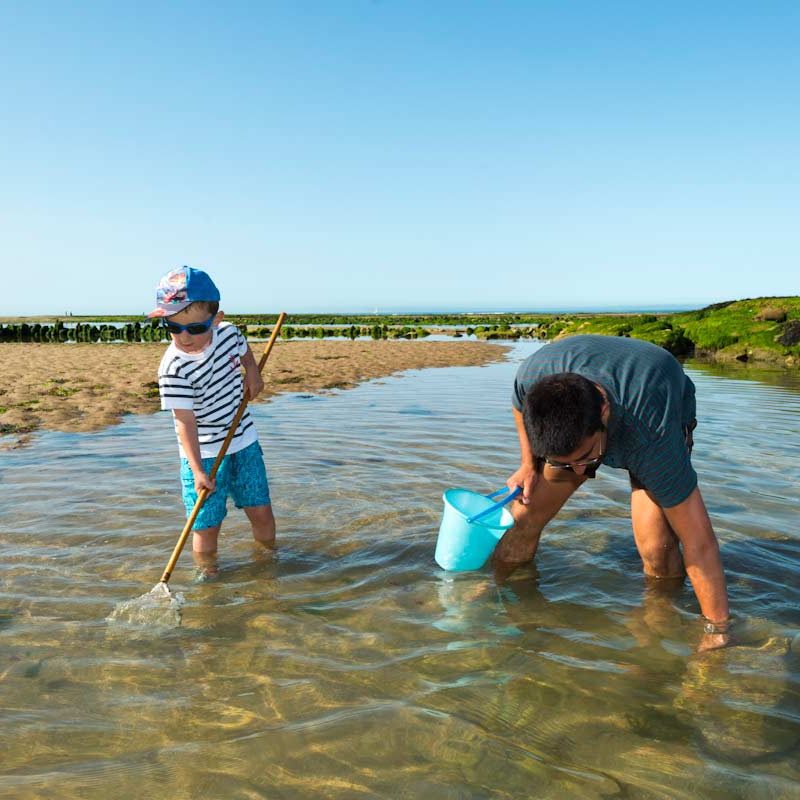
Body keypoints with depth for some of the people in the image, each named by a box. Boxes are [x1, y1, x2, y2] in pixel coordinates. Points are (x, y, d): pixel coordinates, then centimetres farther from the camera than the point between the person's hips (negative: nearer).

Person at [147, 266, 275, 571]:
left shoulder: (228, 332, -8)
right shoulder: (174, 369, -23)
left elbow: (244, 350, 18)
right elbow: (185, 421, -24)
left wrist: (252, 370, -1)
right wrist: (197, 470, -29)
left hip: (243, 442, 5)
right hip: (203, 454, -4)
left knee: (261, 511, 13)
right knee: (207, 525, -3)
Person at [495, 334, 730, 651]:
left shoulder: (654, 432, -46)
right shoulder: (533, 375, -37)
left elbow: (698, 542, -37)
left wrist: (717, 630, -30)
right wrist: (528, 465, -10)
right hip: (576, 424, 3)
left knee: (656, 543, -24)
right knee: (524, 515, -6)